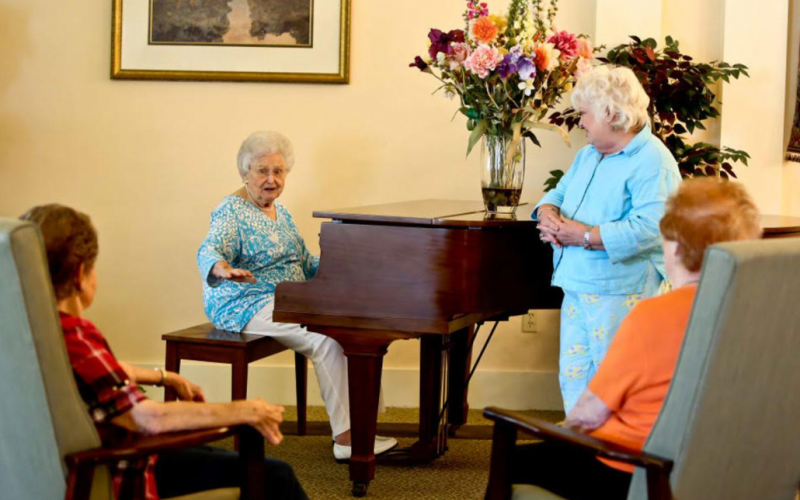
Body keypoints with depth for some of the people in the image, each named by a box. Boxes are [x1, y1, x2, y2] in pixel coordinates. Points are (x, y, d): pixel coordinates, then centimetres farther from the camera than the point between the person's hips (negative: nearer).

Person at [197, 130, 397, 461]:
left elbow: (306, 263, 23)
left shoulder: (280, 212, 18)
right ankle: (346, 439, -22)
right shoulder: (232, 211, -9)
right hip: (246, 307, -8)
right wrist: (223, 269, -49)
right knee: (327, 341, -25)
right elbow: (209, 251, -27)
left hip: (286, 301, 9)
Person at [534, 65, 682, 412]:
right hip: (577, 289, 9)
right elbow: (558, 193, 23)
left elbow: (649, 228, -24)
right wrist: (548, 214, -3)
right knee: (573, 378, 12)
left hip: (620, 293, -9)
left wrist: (584, 236, -22)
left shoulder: (652, 162, -13)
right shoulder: (588, 155, 18)